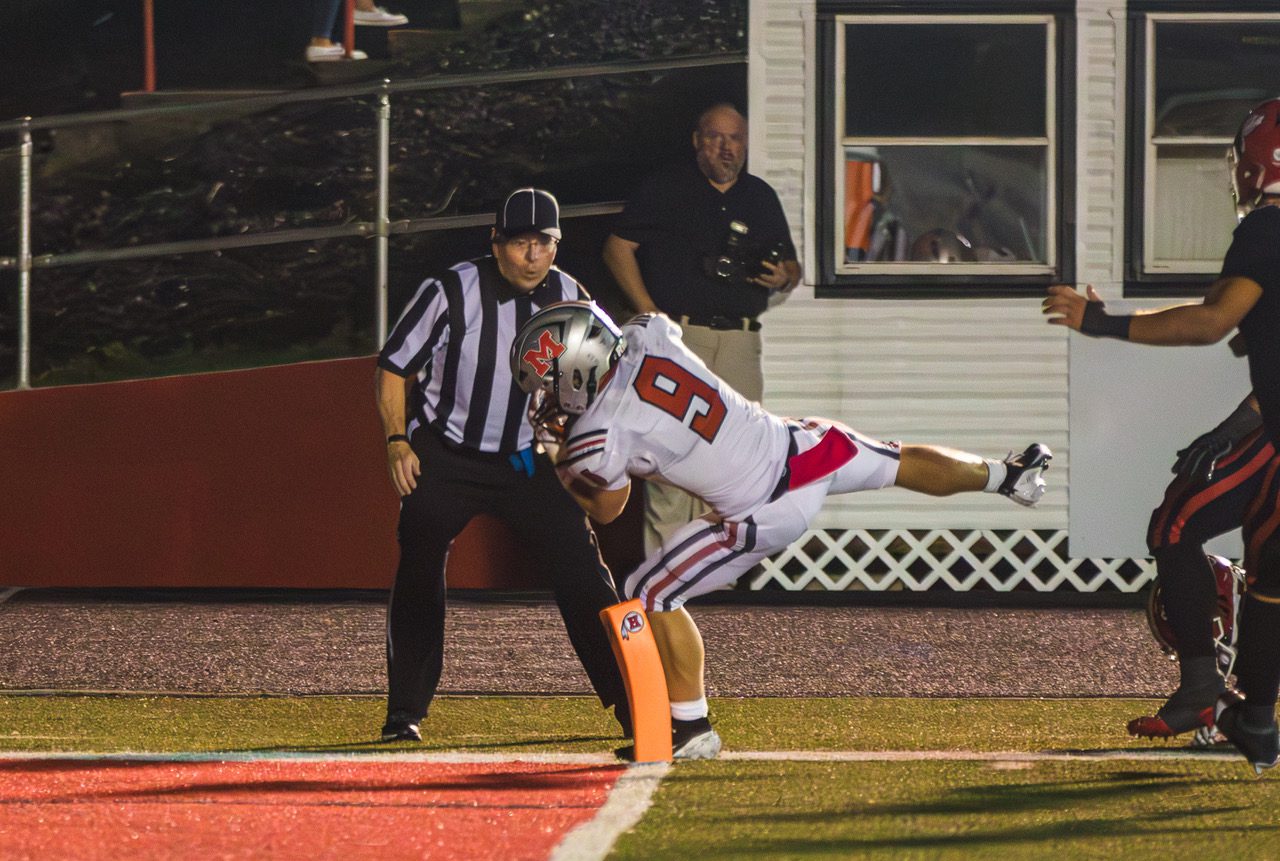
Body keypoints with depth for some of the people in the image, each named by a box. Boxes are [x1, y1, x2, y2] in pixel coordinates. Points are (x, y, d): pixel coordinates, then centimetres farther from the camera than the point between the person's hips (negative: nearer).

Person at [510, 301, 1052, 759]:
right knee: (900, 464, 32)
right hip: (800, 446, 7)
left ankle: (692, 728, 6)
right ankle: (1008, 476, 56)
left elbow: (605, 508, 1)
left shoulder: (599, 439, -21)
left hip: (768, 514, -7)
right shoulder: (648, 336, -5)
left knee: (651, 592, 1)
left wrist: (554, 453, 10)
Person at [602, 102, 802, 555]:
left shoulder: (761, 198, 19)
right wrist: (648, 312, -6)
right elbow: (618, 247, 3)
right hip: (677, 334, -4)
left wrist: (783, 279, -1)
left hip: (739, 344, 4)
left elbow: (790, 265, 24)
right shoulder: (666, 187, 6)